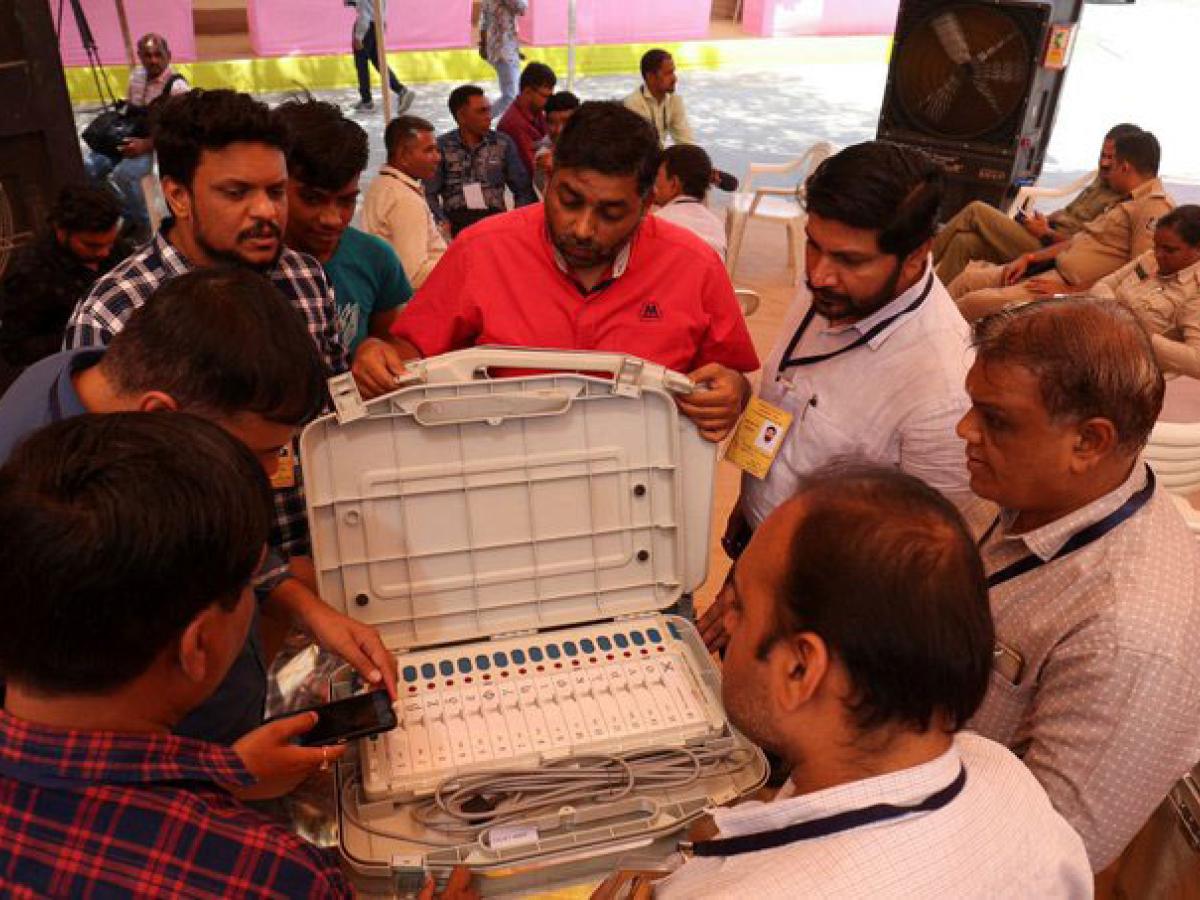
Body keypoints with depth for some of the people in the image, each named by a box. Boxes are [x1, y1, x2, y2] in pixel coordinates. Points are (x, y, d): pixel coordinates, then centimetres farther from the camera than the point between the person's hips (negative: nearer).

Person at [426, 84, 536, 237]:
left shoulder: (503, 143, 12)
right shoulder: (441, 146, 7)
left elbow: (523, 191, 13)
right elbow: (430, 194, 2)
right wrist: (443, 223, -14)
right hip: (456, 220, -1)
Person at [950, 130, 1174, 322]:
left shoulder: (1155, 207, -13)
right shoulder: (1130, 200, 18)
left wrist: (1069, 291, -20)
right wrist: (1030, 258, 7)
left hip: (1070, 285, -10)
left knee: (975, 302, -21)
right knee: (969, 277, 8)